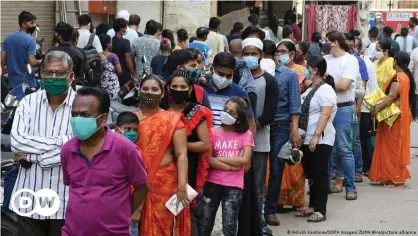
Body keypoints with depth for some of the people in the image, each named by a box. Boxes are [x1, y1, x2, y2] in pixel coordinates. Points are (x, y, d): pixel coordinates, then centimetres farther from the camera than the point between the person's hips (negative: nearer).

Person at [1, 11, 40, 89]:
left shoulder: (8, 38, 8)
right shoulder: (30, 40, -12)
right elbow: (32, 62, -18)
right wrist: (42, 62, -1)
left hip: (13, 83, 6)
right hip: (27, 83, -6)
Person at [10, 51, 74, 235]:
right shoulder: (28, 102, 3)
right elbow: (16, 142, -9)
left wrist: (34, 156, -11)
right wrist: (60, 142, -15)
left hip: (66, 198, -2)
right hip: (31, 196, 2)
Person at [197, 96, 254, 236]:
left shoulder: (246, 134, 2)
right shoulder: (213, 132, 3)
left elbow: (244, 160, -11)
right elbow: (208, 159, -9)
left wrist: (218, 158, -7)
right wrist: (231, 166, -13)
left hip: (234, 186, -1)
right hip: (212, 184, 1)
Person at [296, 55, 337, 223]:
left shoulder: (325, 90, -12)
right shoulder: (309, 90, 15)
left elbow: (325, 115, -21)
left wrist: (316, 136, -28)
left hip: (320, 140, -9)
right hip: (306, 139, 9)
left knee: (320, 175, -4)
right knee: (311, 175, 13)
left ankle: (320, 211, -1)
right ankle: (312, 207, 20)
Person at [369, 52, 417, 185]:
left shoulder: (398, 78, -18)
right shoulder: (406, 77, 12)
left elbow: (391, 96, -26)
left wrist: (377, 108, -24)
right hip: (401, 115, 9)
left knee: (392, 146, -3)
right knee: (396, 147, 13)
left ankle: (394, 177, 2)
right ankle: (397, 176, 18)